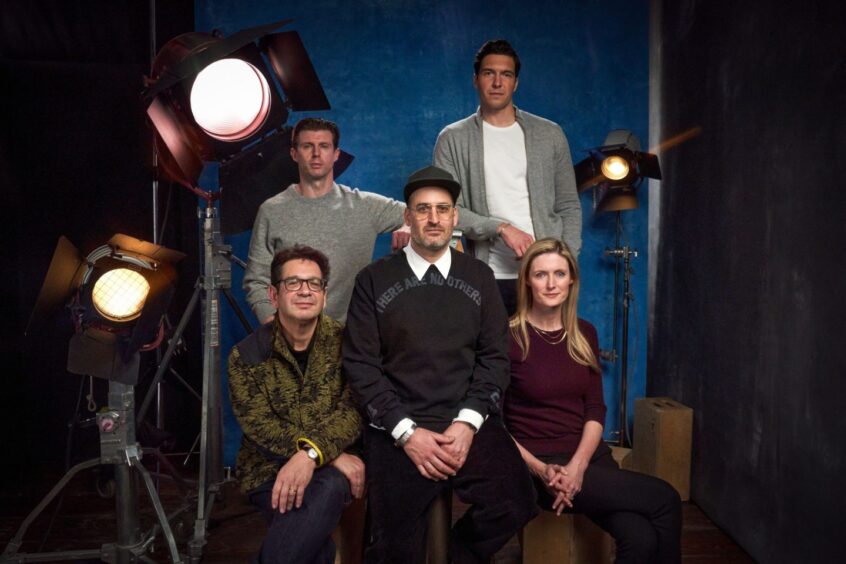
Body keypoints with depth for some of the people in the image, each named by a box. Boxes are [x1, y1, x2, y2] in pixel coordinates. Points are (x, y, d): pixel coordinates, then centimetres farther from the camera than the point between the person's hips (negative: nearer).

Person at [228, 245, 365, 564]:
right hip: (268, 469, -1)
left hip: (330, 471, 2)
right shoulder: (247, 355, -3)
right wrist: (333, 455, -21)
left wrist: (311, 454, -31)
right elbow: (259, 427, -11)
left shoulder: (343, 342, -2)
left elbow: (355, 409, -12)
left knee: (330, 488, -32)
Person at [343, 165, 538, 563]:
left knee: (513, 506, -21)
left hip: (469, 425, 2)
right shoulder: (374, 280, 4)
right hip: (397, 431, -1)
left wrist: (468, 422, -9)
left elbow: (495, 356, 5)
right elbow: (360, 364, -1)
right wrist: (406, 431, -10)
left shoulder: (479, 277, 10)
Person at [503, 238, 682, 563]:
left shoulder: (584, 334, 9)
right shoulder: (508, 337, -7)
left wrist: (577, 466, -12)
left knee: (640, 538, -23)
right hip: (539, 465, -4)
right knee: (665, 500, -18)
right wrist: (539, 469, -18)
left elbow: (596, 409, 4)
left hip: (588, 456, 4)